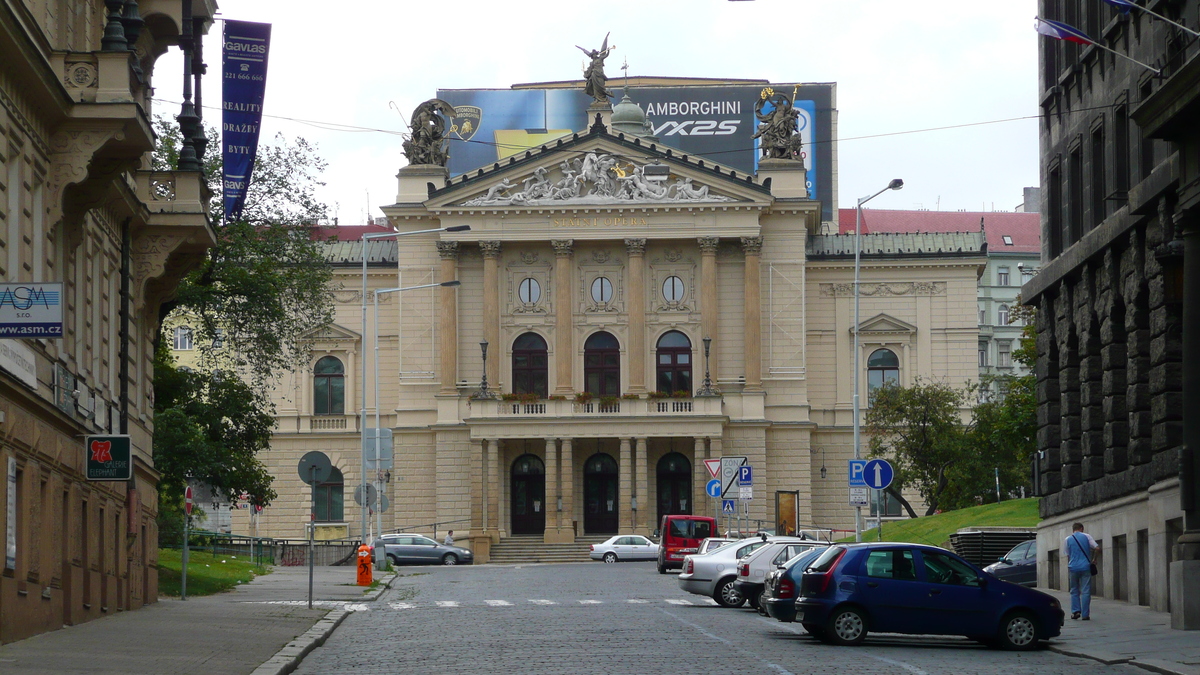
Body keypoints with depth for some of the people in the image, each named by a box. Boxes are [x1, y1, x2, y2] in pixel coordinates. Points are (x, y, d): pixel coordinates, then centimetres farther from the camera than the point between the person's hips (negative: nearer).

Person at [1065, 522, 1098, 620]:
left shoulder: (1067, 540, 8)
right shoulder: (1086, 536, 4)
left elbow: (1068, 556, 12)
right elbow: (1097, 548, -3)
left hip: (1073, 568, 1)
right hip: (1085, 567, -1)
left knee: (1074, 591, 15)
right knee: (1085, 592, 1)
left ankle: (1076, 611, 1)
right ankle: (1085, 614, -2)